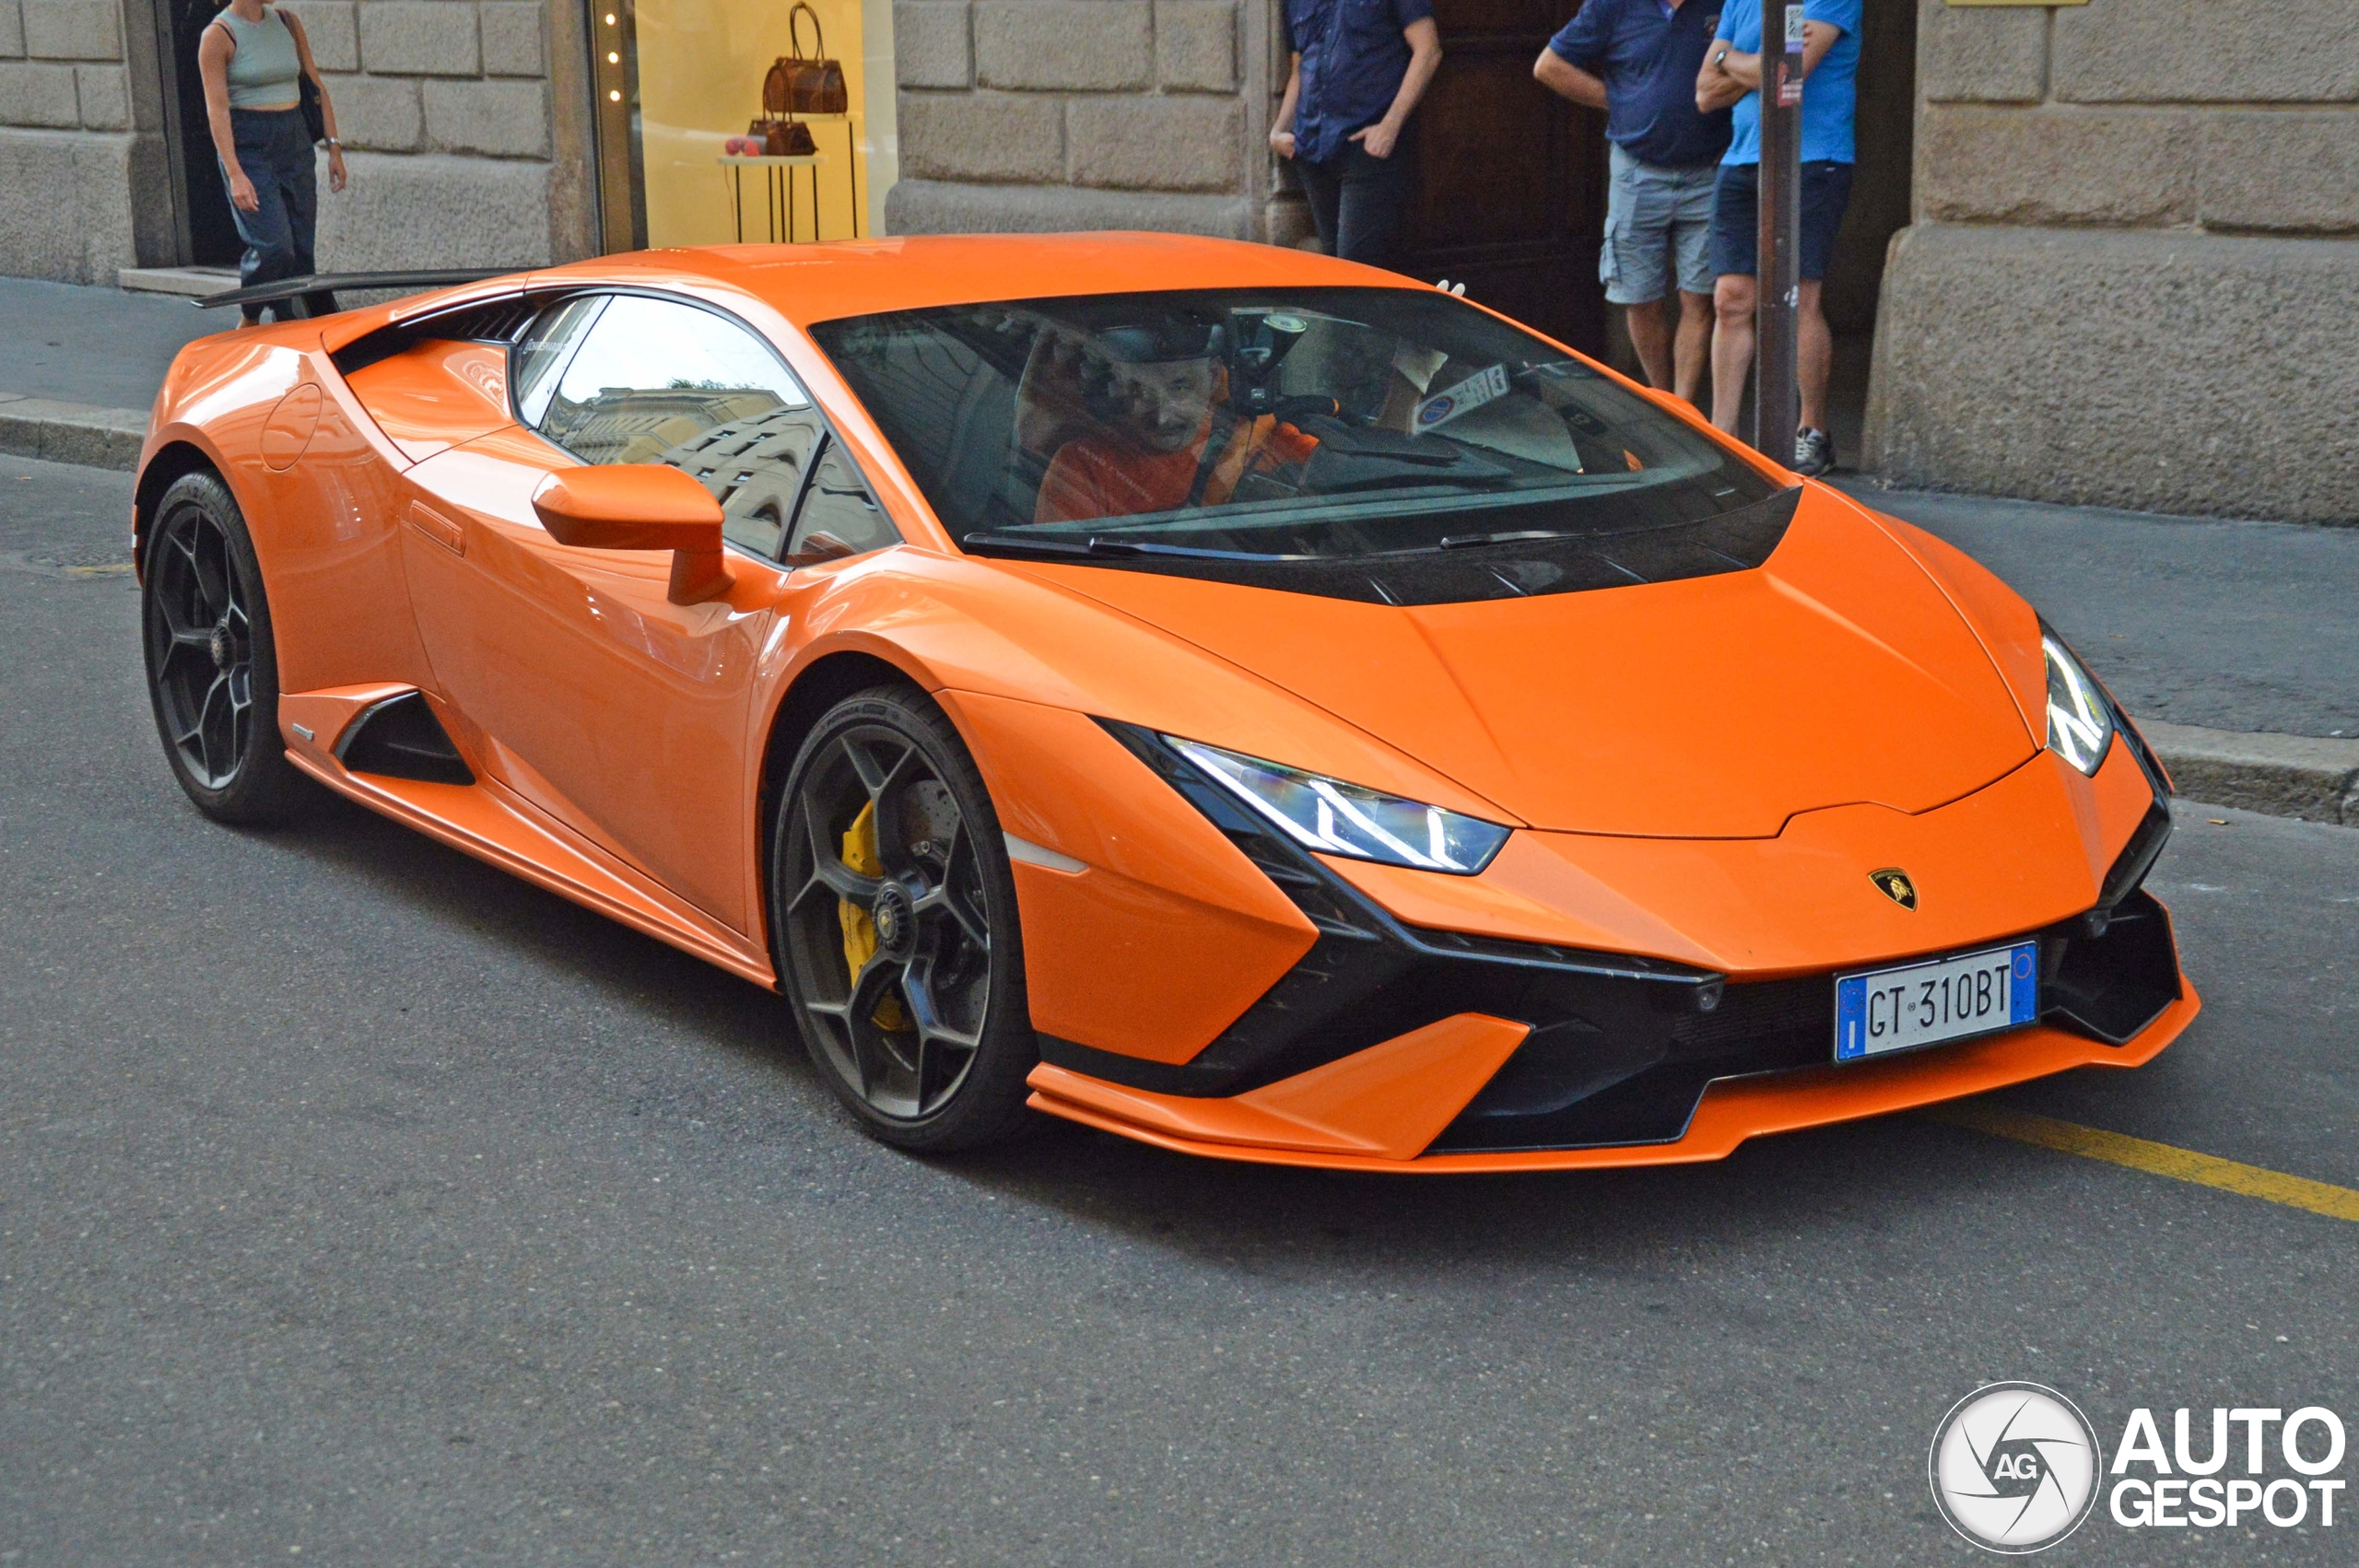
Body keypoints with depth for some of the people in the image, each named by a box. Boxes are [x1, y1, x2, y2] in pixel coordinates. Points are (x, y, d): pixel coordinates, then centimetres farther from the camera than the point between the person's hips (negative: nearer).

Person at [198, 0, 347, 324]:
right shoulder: (218, 35, -7)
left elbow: (316, 86, 15)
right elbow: (217, 108, -12)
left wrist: (334, 147, 9)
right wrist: (235, 174, -21)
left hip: (295, 142, 6)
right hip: (248, 147, -5)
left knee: (301, 251, 4)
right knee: (273, 246, -16)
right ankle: (248, 327, 5)